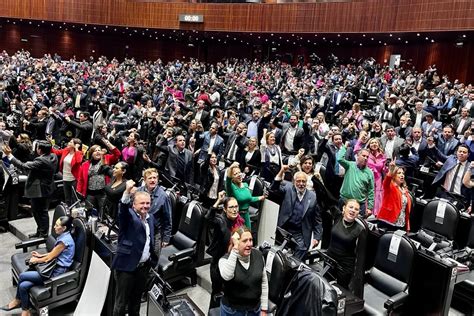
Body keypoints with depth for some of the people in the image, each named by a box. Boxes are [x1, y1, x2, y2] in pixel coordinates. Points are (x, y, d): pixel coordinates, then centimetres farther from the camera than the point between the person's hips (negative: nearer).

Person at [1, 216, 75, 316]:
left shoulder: (65, 240, -23)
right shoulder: (62, 236, 8)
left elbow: (49, 258, -15)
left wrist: (36, 260, 1)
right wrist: (40, 255, 12)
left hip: (57, 273, -9)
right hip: (53, 267, 9)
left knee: (22, 276, -7)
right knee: (23, 285, -6)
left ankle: (17, 301, 16)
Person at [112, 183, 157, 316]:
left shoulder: (151, 218, 10)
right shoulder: (128, 215, -10)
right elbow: (123, 207, -34)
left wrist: (153, 258, 17)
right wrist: (128, 191, -51)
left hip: (144, 266, 6)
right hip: (127, 266, -6)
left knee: (137, 298, 21)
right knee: (121, 301, 5)